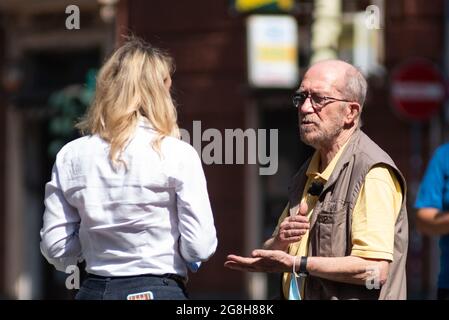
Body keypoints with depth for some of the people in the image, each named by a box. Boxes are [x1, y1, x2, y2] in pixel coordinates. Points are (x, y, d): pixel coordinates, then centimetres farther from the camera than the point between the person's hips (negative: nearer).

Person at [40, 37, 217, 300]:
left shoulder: (70, 156, 2)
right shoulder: (178, 155, -8)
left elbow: (55, 248, 4)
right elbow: (200, 248, -10)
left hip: (94, 290, 4)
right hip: (159, 291, -4)